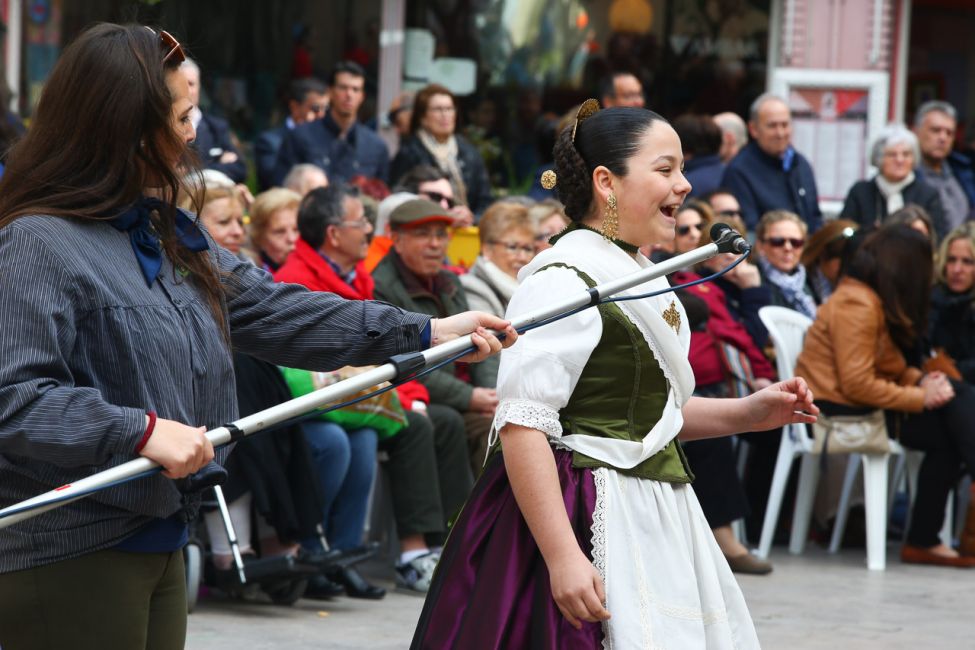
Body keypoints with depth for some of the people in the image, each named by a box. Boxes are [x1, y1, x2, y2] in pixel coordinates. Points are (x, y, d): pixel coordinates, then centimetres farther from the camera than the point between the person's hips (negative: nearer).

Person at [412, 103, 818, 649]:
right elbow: (523, 425, -22)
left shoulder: (645, 279, 14)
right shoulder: (566, 280, -15)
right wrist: (562, 557, -28)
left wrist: (749, 413, 12)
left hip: (657, 517, 9)